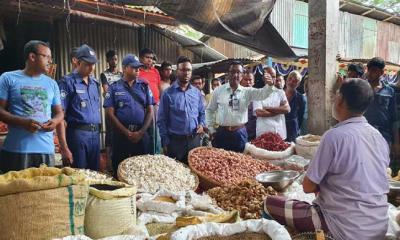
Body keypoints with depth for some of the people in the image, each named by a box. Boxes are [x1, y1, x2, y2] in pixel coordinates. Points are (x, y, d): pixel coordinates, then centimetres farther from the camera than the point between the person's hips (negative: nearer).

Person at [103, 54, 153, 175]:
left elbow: (150, 111, 5)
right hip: (121, 134, -1)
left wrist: (141, 132, -7)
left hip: (141, 135, 2)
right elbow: (110, 113, -3)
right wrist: (127, 133, -9)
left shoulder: (144, 86, 8)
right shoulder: (114, 87, 3)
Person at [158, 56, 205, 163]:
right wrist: (165, 142, -6)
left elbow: (202, 112, 18)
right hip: (175, 141, -3)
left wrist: (201, 124, -3)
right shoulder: (168, 93, -4)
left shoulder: (197, 92, 8)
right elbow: (162, 120, -3)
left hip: (194, 140, 4)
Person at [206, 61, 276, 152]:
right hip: (221, 133, 0)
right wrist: (212, 130, 5)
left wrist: (269, 85, -34)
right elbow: (210, 110, 9)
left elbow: (263, 93, -12)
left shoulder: (247, 91, 4)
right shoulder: (218, 91, 2)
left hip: (240, 134, 1)